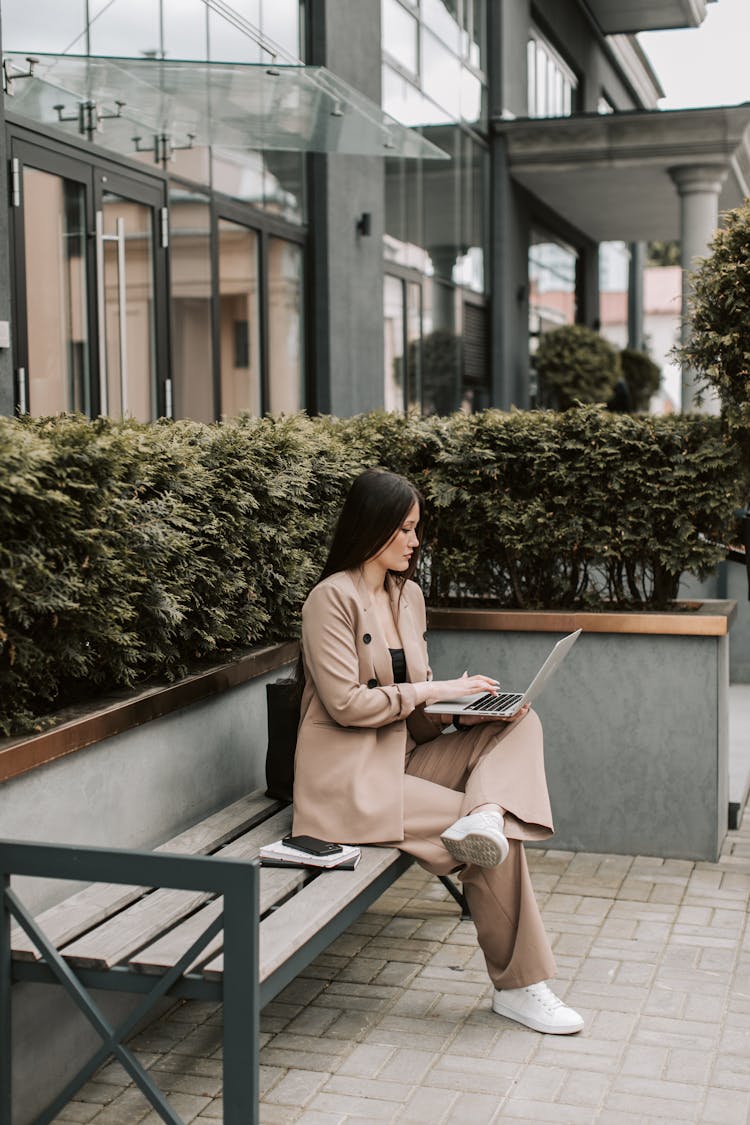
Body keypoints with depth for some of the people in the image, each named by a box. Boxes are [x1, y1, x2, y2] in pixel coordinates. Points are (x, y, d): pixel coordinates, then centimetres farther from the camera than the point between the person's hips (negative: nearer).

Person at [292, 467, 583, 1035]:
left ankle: (484, 816, -36)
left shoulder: (409, 594, 14)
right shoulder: (332, 598, -11)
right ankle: (518, 986, -6)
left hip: (402, 756, 8)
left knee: (521, 724, -10)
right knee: (496, 840, -18)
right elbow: (345, 703, -18)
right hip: (350, 780, -8)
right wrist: (433, 690, -13)